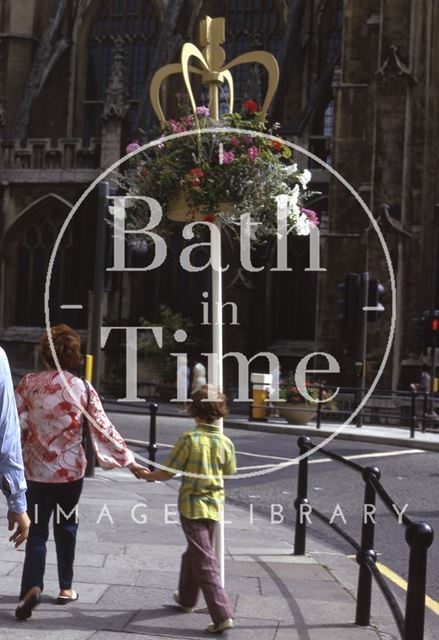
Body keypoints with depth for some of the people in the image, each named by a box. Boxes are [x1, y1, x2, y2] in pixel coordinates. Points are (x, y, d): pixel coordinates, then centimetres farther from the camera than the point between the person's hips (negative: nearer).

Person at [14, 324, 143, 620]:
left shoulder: (29, 383, -7)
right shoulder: (83, 389, -6)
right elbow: (103, 428, -4)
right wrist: (128, 459, 4)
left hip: (37, 470, -1)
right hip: (71, 469, 1)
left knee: (37, 530, 4)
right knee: (66, 527, 17)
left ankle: (32, 586, -17)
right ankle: (66, 587, 26)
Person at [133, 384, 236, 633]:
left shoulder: (189, 439, -16)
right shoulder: (226, 442, -3)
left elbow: (168, 472, -12)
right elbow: (229, 472, 11)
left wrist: (147, 475, 7)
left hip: (192, 505, -5)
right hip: (214, 505, 5)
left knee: (205, 561, -4)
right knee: (195, 552, 25)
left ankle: (223, 615, -10)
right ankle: (187, 598, 41)